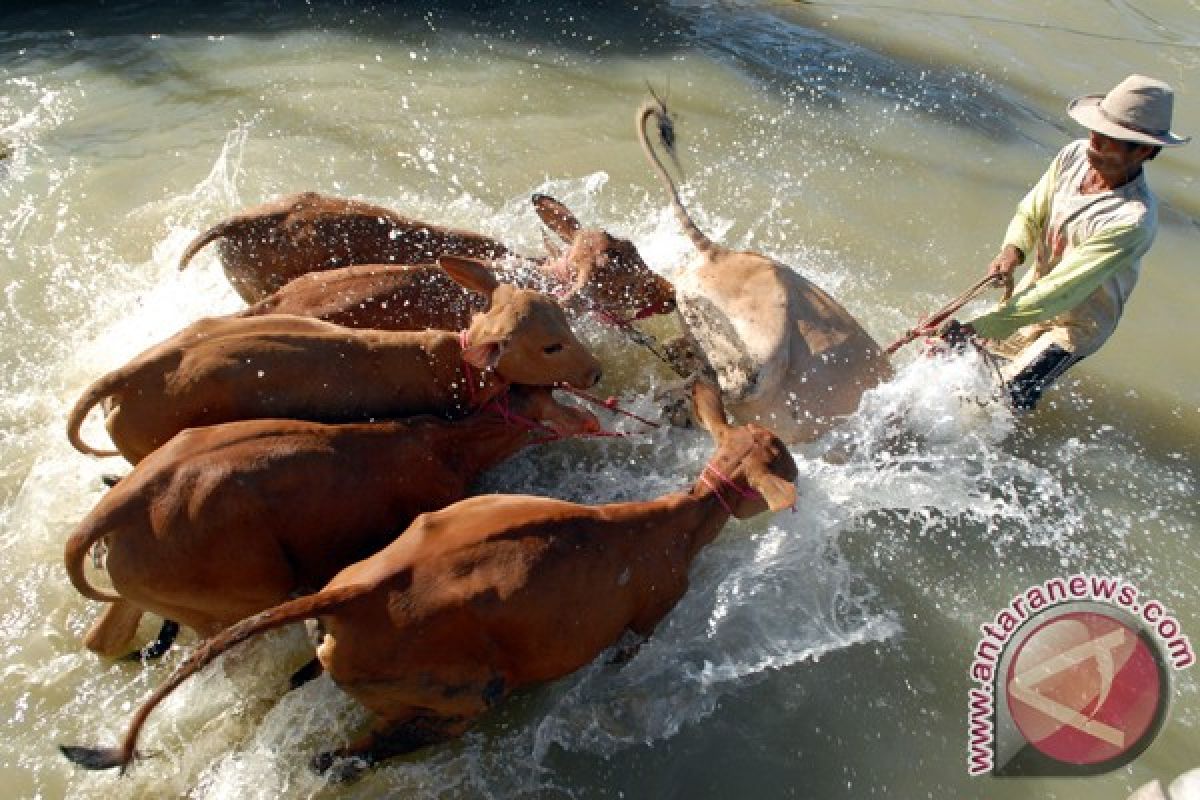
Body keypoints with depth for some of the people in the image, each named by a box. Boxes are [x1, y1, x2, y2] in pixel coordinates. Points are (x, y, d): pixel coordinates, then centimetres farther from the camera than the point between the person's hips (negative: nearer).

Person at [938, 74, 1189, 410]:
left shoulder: (1134, 218, -34)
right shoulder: (1076, 154, -15)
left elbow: (1062, 291, -36)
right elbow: (1030, 213, -5)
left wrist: (976, 327, -40)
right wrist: (1012, 251, -30)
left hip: (1078, 323, -6)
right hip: (1035, 289, 6)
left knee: (1007, 398, -15)